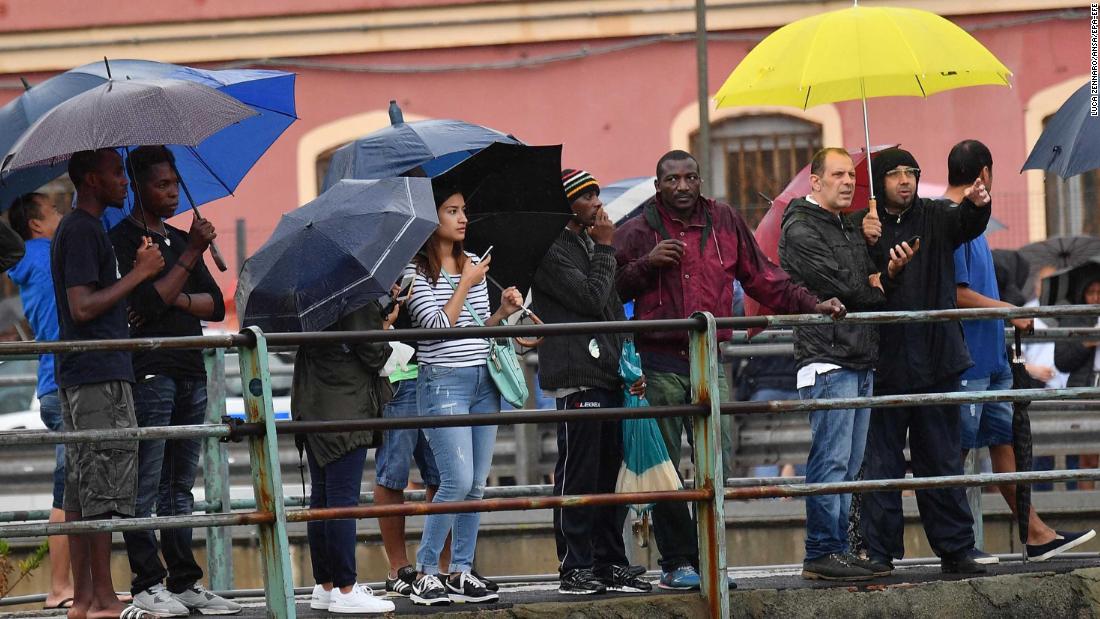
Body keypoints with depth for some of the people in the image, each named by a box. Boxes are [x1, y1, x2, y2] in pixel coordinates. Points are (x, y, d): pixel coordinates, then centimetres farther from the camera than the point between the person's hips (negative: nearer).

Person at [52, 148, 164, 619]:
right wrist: (137, 275, -13)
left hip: (80, 377, 11)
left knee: (81, 488, 9)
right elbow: (82, 307, -19)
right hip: (100, 374, -11)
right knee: (103, 490, -10)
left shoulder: (78, 228, 19)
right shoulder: (83, 231, -12)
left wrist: (138, 269, 14)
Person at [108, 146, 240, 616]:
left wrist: (177, 299, -6)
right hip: (149, 376, -7)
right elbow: (145, 304, -15)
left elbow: (216, 305, 13)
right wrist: (190, 255, -17)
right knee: (145, 487, -6)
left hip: (190, 375, 7)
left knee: (180, 486, 9)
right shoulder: (123, 239, -3)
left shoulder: (181, 240, 19)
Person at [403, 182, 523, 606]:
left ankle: (462, 572, 11)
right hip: (443, 381, -7)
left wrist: (502, 311, 1)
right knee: (458, 481, -14)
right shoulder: (416, 270, -6)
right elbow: (438, 325, -14)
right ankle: (425, 573, -6)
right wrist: (467, 284, -10)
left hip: (483, 380, 7)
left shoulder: (473, 264, 13)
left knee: (476, 484, 5)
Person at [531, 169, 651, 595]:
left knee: (609, 474, 10)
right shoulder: (552, 252, -7)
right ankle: (575, 568, -4)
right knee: (578, 475, -7)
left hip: (609, 377, 9)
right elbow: (591, 298, -17)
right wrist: (605, 251, -6)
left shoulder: (591, 243, 21)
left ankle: (611, 564, 14)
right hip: (577, 379, -9)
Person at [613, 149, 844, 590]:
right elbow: (610, 289, 1)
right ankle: (677, 563, 4)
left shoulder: (725, 222, 10)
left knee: (719, 465, -1)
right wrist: (647, 263, -13)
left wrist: (810, 305, 8)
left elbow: (762, 278, 16)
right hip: (660, 365, -3)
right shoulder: (638, 231, 3)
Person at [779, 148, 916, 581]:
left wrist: (892, 272, -4)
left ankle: (837, 549, 13)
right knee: (831, 460, -11)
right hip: (828, 360, -9)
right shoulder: (801, 230, -7)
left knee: (848, 465, 10)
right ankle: (821, 554, -10)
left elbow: (874, 288, 18)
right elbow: (838, 286, -16)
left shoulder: (849, 228, 22)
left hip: (860, 361, 9)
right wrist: (875, 291, 3)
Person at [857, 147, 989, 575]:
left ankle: (955, 550, 10)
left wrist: (977, 206, -34)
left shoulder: (936, 217, 9)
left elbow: (966, 225, -12)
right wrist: (867, 244, -24)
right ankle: (878, 552, 3)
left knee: (942, 460, 7)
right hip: (884, 363, -2)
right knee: (881, 463, 0)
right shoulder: (863, 226, 3)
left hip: (936, 361, 2)